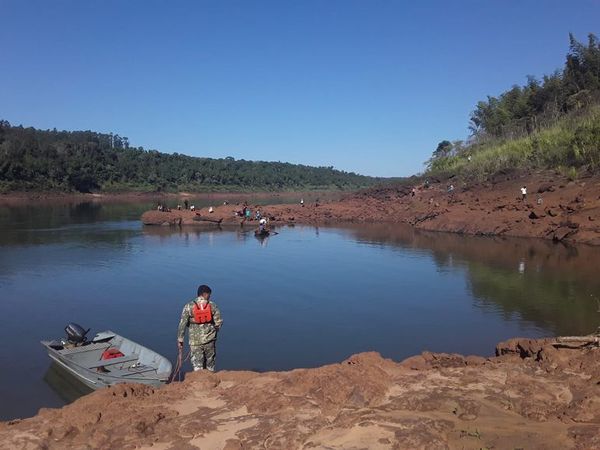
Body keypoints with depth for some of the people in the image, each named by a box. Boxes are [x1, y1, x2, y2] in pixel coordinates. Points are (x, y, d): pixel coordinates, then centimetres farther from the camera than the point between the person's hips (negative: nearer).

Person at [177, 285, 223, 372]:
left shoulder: (189, 306, -4)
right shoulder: (212, 306, -2)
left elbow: (182, 324, -6)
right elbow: (218, 322, -2)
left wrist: (180, 339, 1)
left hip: (195, 340, -1)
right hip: (209, 340, 1)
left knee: (197, 366, 2)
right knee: (210, 364, 18)